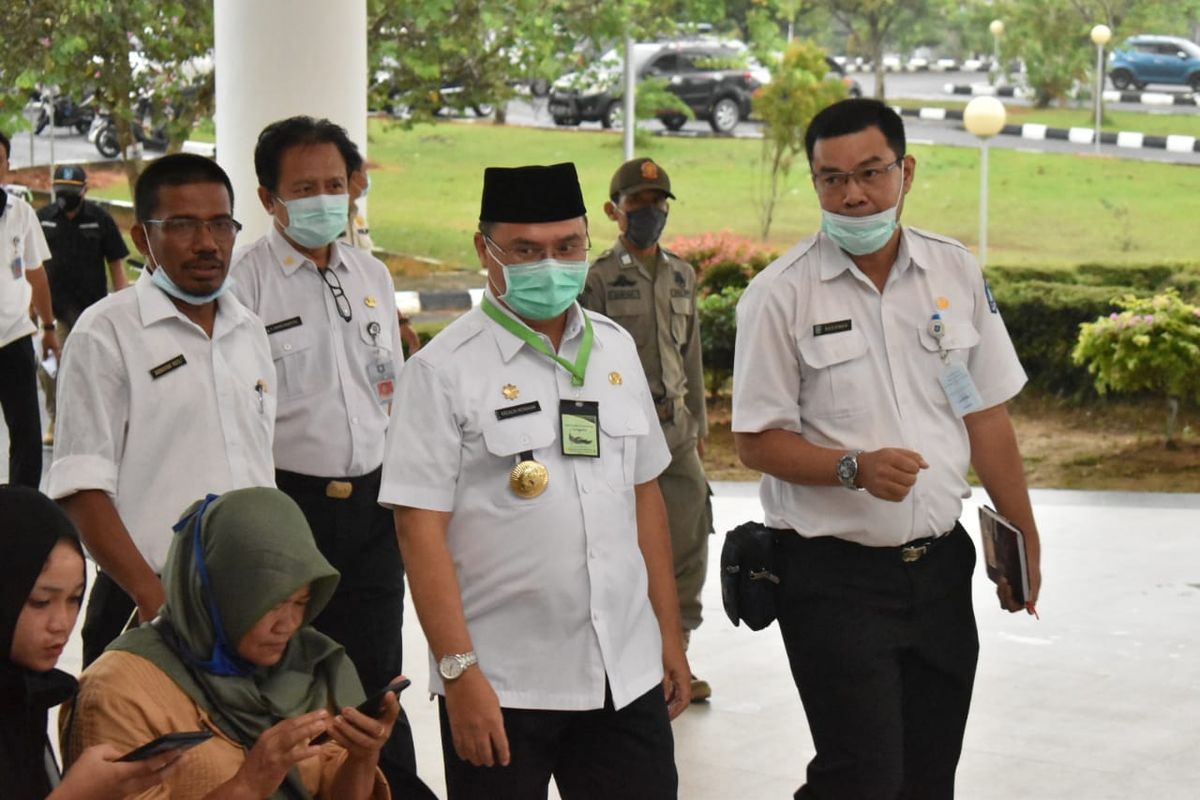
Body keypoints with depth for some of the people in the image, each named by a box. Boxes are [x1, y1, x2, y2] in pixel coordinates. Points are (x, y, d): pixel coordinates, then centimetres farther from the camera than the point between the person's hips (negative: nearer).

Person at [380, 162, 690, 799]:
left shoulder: (615, 348, 10)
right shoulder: (443, 370, -7)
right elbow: (420, 529, -11)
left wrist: (670, 634, 13)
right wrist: (459, 672, -15)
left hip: (626, 675, 5)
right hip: (501, 687, -4)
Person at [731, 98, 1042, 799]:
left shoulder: (958, 274, 4)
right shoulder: (780, 294, -8)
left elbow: (987, 418, 10)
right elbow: (758, 442, -7)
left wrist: (1023, 539, 10)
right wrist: (856, 468, -22)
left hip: (940, 567, 4)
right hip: (835, 576, -4)